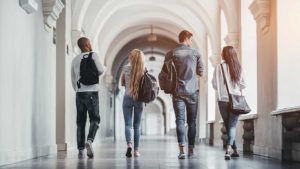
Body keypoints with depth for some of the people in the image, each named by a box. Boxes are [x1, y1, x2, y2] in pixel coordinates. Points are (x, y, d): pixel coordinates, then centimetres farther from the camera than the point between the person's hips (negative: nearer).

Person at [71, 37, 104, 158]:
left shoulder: (75, 60, 13)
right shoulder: (93, 55, -1)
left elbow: (73, 79, 15)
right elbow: (100, 70, -9)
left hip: (79, 93, 4)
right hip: (92, 92, -4)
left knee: (81, 122, 6)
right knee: (94, 119, 2)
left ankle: (80, 149, 3)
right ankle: (89, 141, -22)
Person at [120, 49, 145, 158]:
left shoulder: (126, 68, -2)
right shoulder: (143, 70, -2)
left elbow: (122, 83, 10)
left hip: (128, 98, -1)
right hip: (139, 99, 1)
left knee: (128, 124, -1)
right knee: (137, 126, 9)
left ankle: (129, 144, -24)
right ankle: (136, 150, 9)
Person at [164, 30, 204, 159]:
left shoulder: (171, 54, 0)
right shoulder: (195, 53, 1)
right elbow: (201, 72, 4)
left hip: (178, 92, 0)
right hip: (192, 92, 1)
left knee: (180, 121, -2)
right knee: (191, 121, 9)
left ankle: (181, 149, -13)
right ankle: (191, 150, 10)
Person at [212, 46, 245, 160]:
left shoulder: (219, 67, -5)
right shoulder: (238, 67, 0)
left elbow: (214, 84, -3)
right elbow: (242, 84, 2)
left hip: (223, 100, -1)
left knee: (228, 126, 13)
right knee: (232, 125, -1)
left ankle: (234, 150, 19)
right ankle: (229, 147, -24)